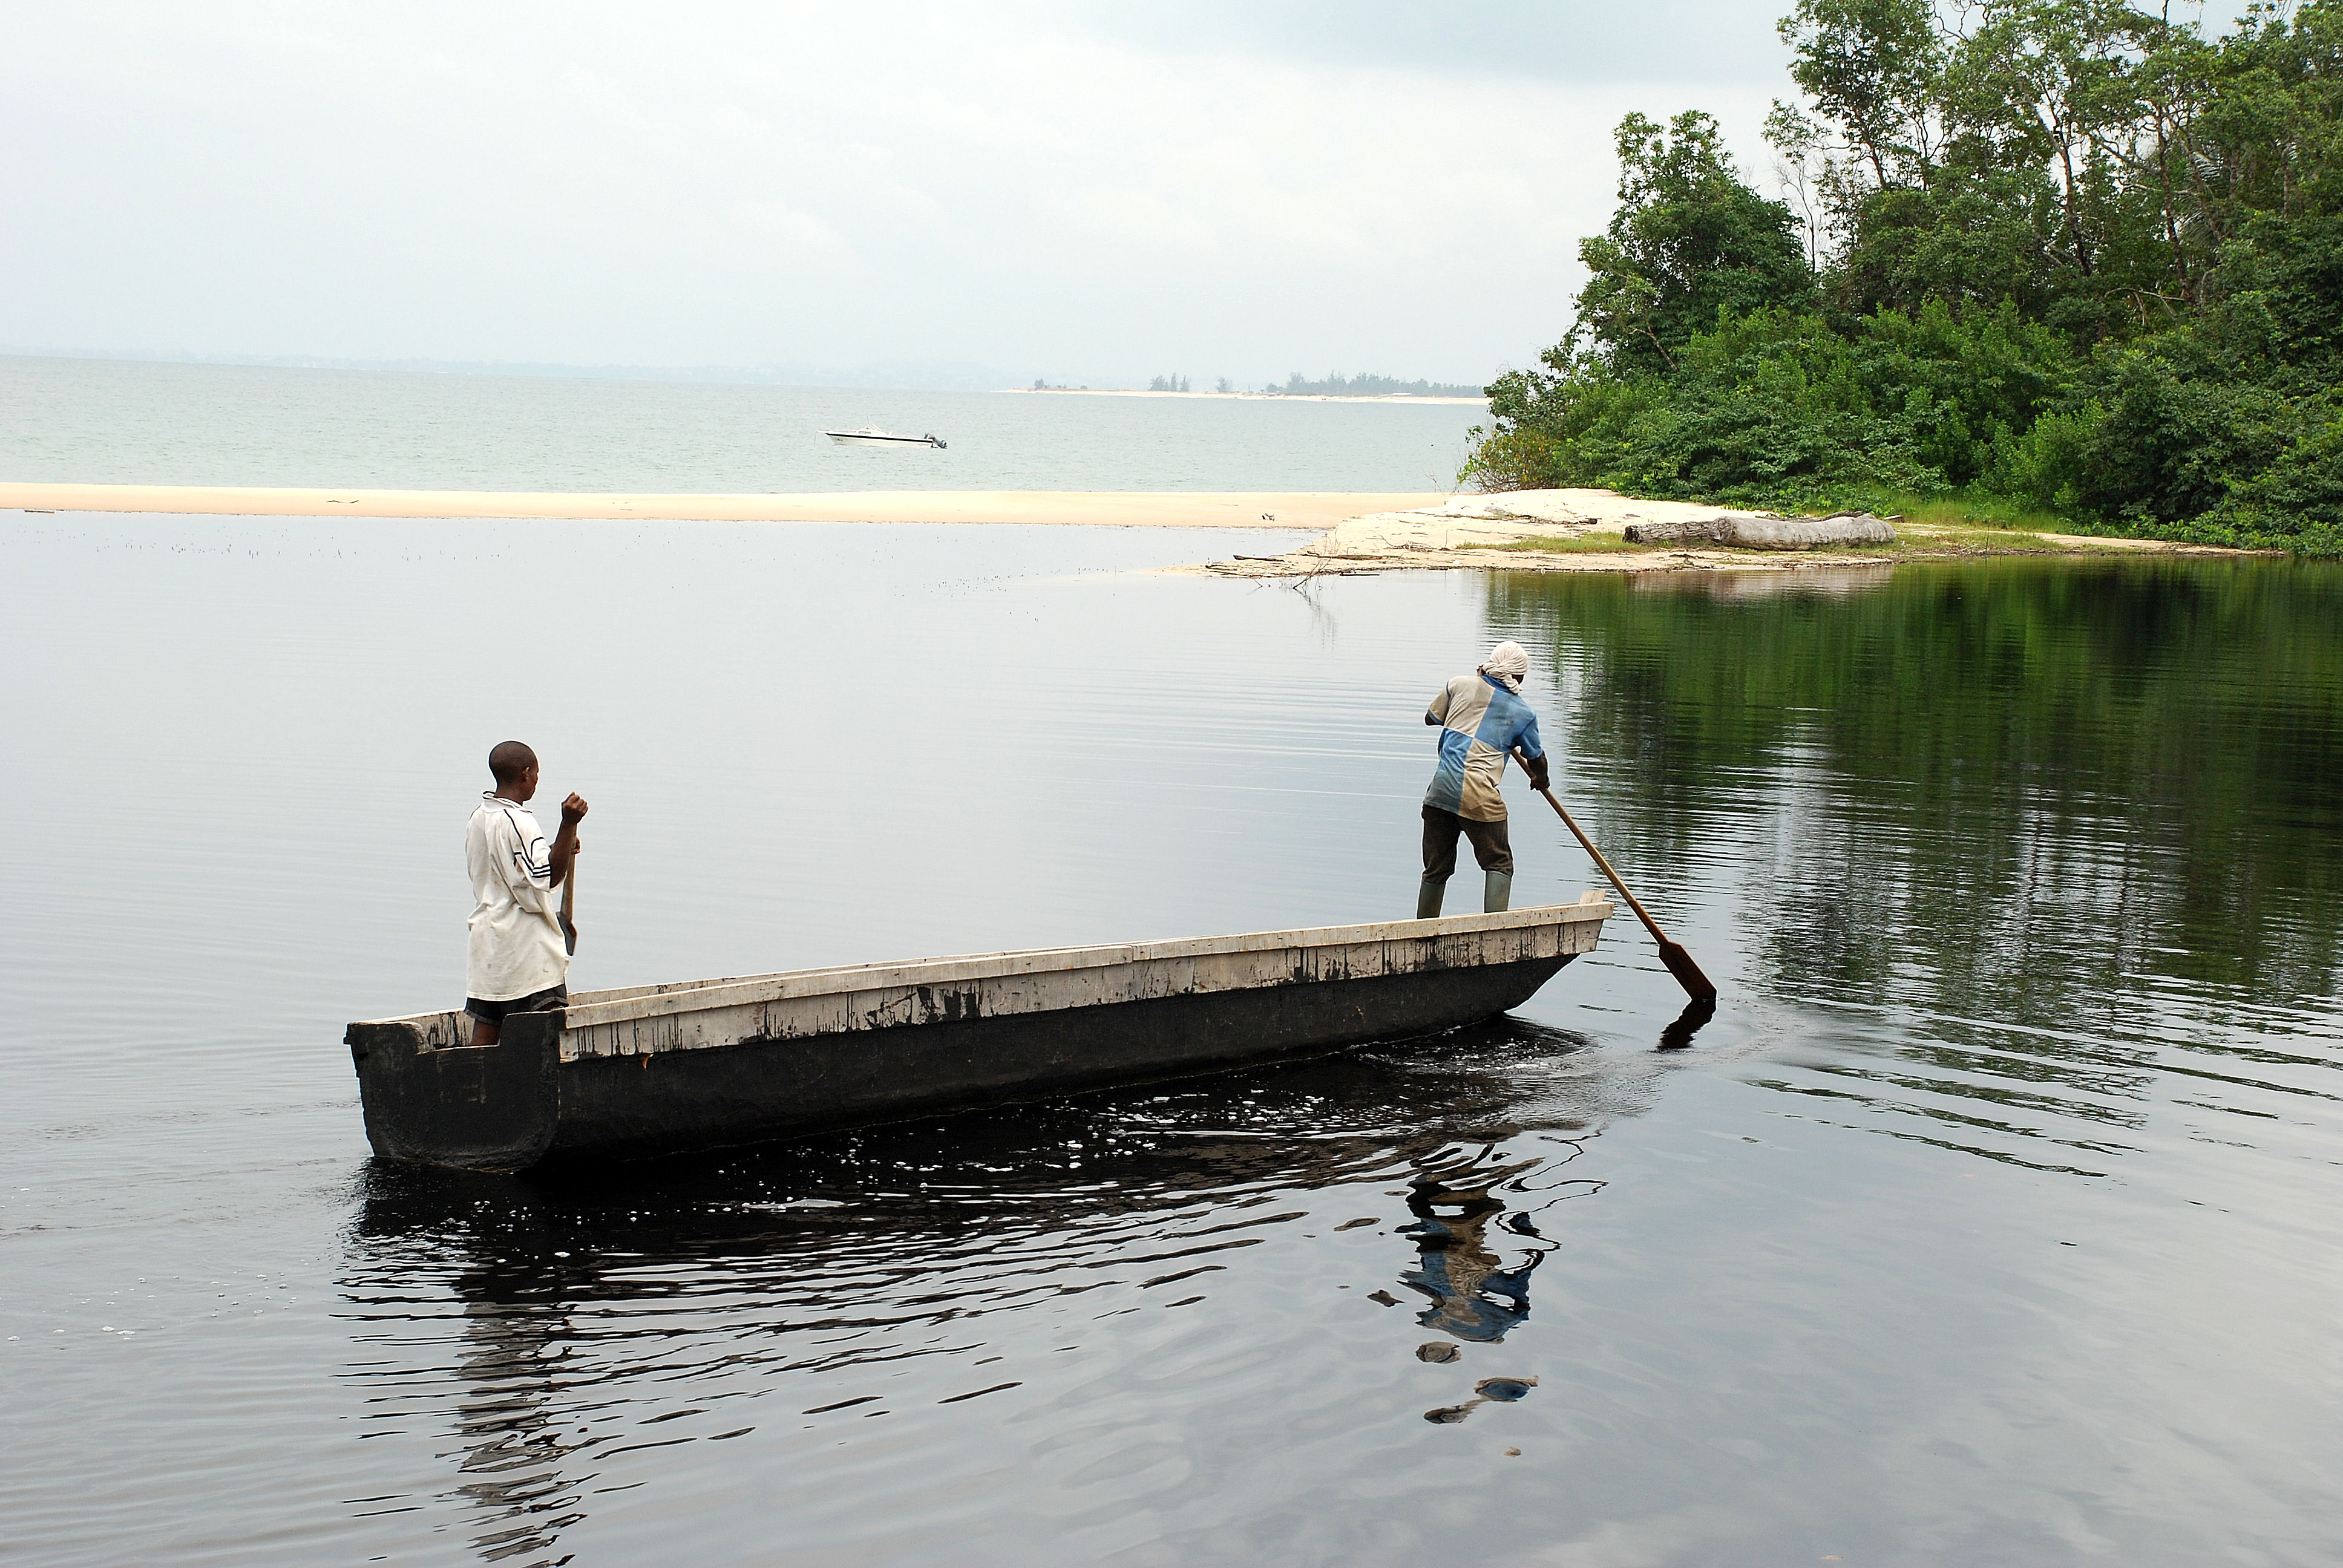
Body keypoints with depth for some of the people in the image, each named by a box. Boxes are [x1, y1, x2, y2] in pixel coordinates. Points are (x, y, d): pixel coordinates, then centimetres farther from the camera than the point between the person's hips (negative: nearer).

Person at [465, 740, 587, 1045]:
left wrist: (558, 851, 21)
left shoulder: (479, 817, 13)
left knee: (484, 1033, 6)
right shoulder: (517, 821, -15)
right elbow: (550, 877, -18)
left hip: (486, 940, 9)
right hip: (525, 948, -9)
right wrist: (569, 825, -23)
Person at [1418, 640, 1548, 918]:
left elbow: (1431, 717, 24)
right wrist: (1540, 779, 44)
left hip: (1440, 789, 3)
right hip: (1479, 796, -3)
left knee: (1437, 868, 14)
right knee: (1498, 863, 8)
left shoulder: (1460, 685, 9)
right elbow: (1535, 758, 22)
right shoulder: (1523, 714, 7)